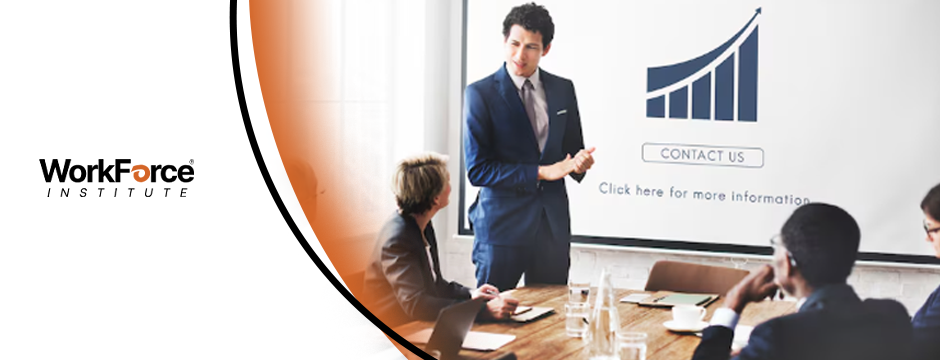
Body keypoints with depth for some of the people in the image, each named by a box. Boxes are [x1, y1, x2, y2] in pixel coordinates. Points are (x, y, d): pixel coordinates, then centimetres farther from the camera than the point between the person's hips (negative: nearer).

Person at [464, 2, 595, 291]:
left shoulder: (563, 90, 8)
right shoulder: (480, 93, -6)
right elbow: (477, 169, -11)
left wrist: (579, 163, -8)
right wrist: (540, 172, -16)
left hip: (553, 224, 4)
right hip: (502, 223, -4)